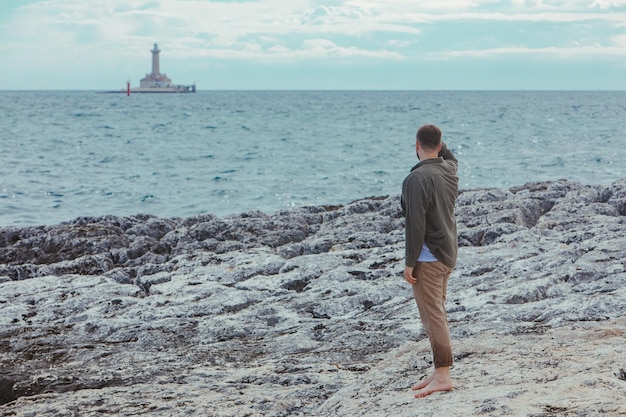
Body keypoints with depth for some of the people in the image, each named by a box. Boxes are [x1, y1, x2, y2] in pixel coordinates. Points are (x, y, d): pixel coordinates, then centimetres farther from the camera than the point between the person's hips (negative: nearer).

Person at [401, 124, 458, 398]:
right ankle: (440, 372, 18)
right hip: (447, 254, 9)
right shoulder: (450, 170, 6)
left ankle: (442, 376, -7)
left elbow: (415, 224, -22)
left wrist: (410, 262, -17)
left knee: (433, 316, -7)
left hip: (428, 257, -9)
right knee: (437, 314, 14)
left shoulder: (417, 178, -19)